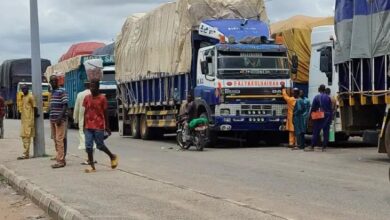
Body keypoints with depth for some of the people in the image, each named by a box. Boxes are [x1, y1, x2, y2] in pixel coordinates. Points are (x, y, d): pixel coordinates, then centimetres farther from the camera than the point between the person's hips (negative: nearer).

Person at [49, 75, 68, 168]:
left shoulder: (62, 91, -8)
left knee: (59, 140, -11)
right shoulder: (52, 92, 18)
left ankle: (60, 160, -12)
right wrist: (51, 117, 19)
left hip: (60, 119, -9)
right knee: (55, 140, 10)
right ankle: (61, 159, 17)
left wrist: (60, 117, -22)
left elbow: (65, 105, -14)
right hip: (53, 119, 9)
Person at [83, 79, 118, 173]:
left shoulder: (102, 98, -5)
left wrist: (107, 127, -2)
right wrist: (84, 125, 11)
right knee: (88, 146, -2)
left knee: (100, 145, 1)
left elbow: (105, 113, -2)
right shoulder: (87, 98, 6)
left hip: (99, 126, -4)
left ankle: (112, 157, 26)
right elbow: (86, 112, 12)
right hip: (88, 127, 4)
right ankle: (92, 167, 3)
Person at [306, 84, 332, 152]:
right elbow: (330, 108, 5)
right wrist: (330, 117, 10)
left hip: (318, 117, -2)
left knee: (316, 132, 1)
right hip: (327, 116, 2)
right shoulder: (328, 98, 3)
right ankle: (324, 147, 4)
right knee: (326, 132, 5)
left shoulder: (317, 97, -4)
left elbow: (313, 108, -3)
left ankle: (312, 146, 1)